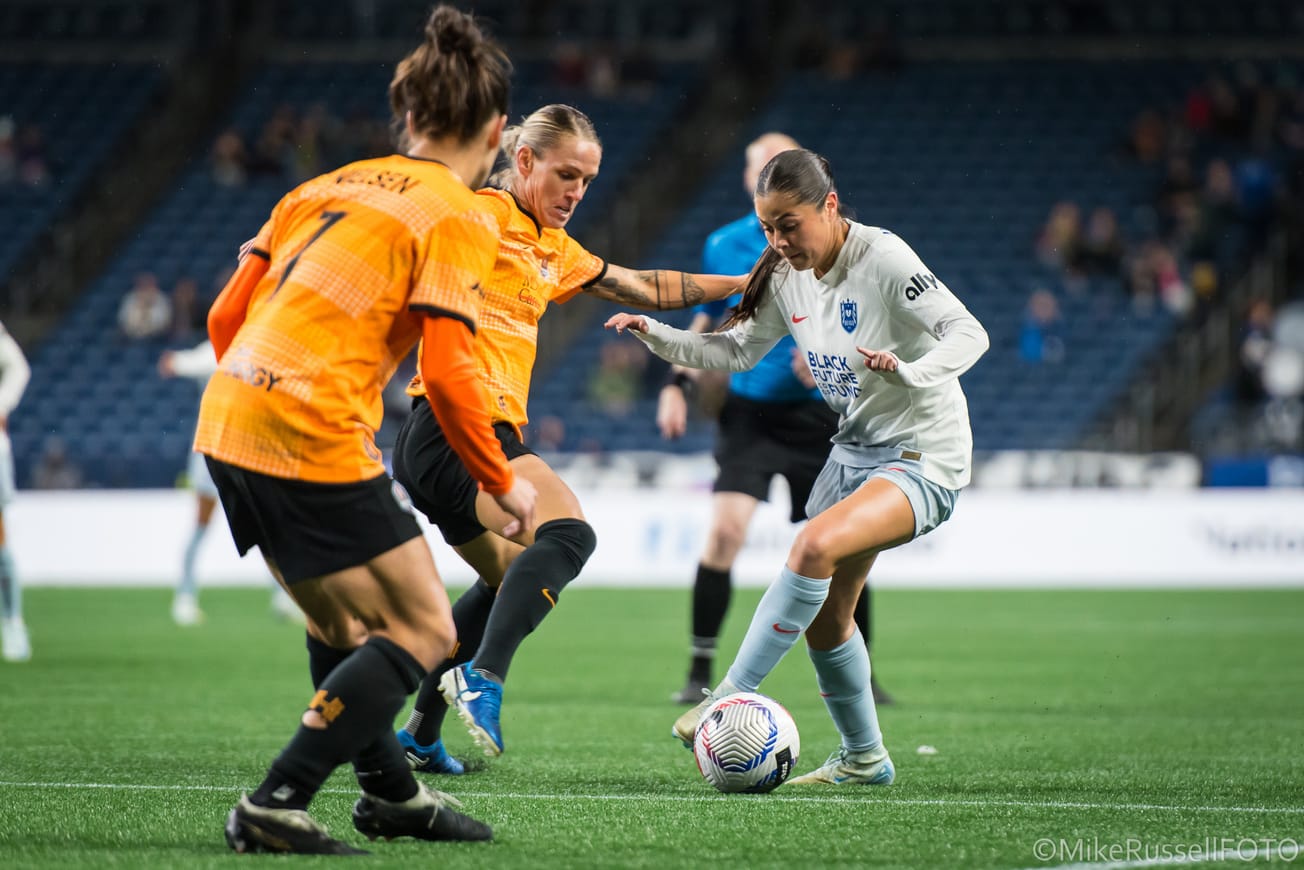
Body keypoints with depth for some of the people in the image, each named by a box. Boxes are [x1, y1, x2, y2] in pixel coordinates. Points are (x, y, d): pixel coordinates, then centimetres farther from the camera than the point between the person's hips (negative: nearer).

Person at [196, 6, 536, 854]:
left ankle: (390, 791, 38)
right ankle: (275, 808, -7)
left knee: (341, 624, 25)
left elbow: (227, 317, 15)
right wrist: (503, 485, 0)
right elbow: (447, 374, -12)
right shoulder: (458, 218, -4)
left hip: (227, 424, 8)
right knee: (423, 632, 1)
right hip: (315, 442, -8)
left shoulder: (330, 186, 17)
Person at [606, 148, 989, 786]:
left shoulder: (883, 259, -20)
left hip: (924, 457, -8)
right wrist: (656, 336, -1)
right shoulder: (787, 276, 2)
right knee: (824, 614, 9)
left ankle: (732, 697, -25)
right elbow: (735, 349, 13)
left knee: (815, 546, -30)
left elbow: (969, 334, -24)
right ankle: (863, 758, 26)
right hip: (854, 448, 8)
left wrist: (909, 372, -42)